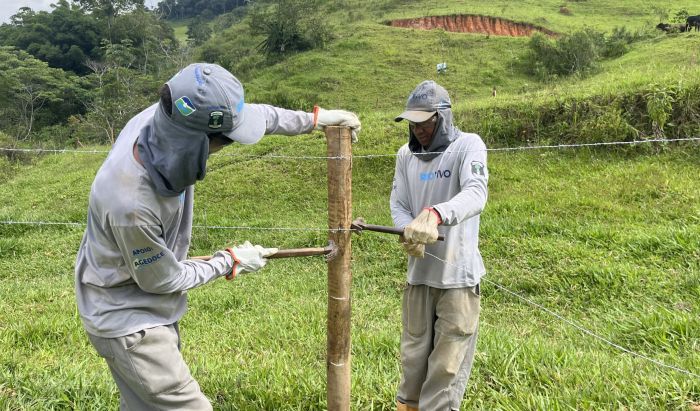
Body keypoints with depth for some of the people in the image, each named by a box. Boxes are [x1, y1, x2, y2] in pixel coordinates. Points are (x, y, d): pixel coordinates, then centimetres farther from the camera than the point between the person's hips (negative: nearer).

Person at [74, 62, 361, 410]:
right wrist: (230, 262, -7)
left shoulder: (168, 117, -19)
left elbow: (251, 114, -2)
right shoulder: (130, 203, -38)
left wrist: (313, 119, 7)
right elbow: (162, 279, -19)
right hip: (126, 320, -7)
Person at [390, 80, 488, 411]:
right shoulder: (406, 155, 5)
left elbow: (476, 194, -27)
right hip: (418, 271, 4)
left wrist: (435, 215, -46)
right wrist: (408, 231, -20)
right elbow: (398, 205, 3)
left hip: (458, 273, -4)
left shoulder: (468, 145, -10)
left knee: (448, 363, 5)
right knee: (413, 353, 17)